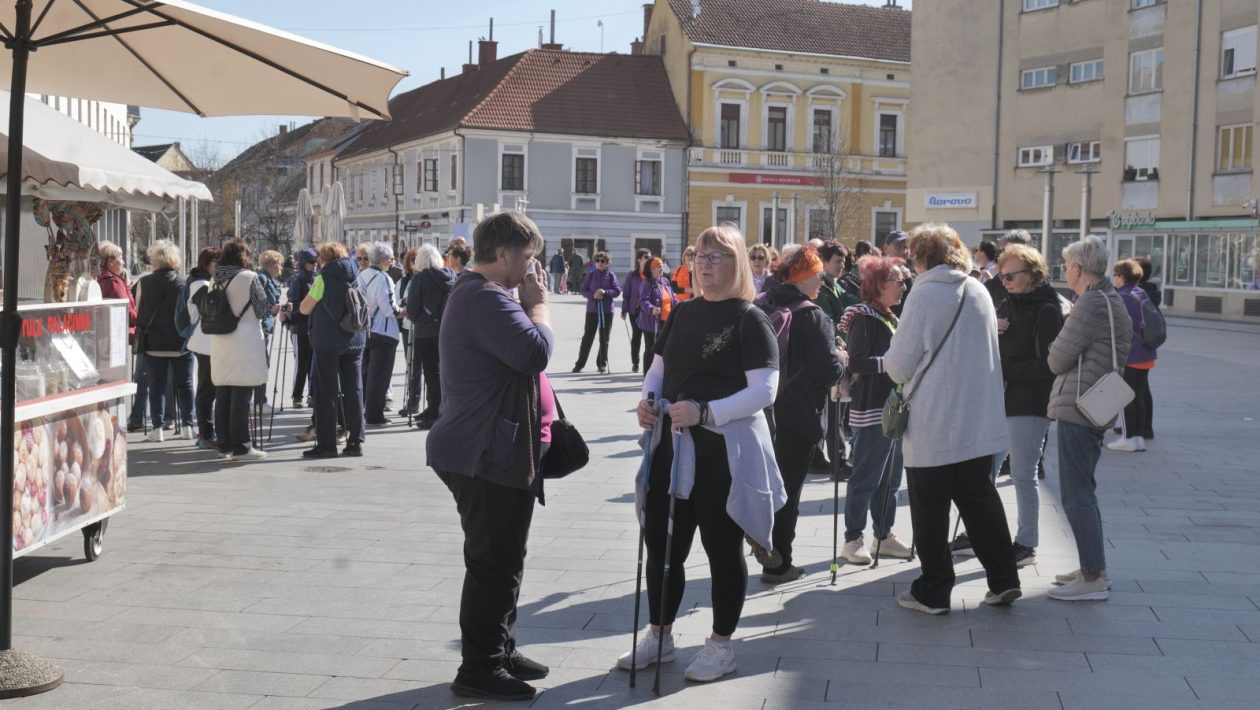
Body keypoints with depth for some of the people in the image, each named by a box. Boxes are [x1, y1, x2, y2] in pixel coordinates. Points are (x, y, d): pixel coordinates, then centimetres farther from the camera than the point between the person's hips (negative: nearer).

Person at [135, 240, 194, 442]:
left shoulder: (145, 283, -6)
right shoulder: (184, 283, -5)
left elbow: (139, 311, 1)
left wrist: (141, 332, 14)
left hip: (155, 342, -1)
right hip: (182, 342, 1)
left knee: (156, 385, 6)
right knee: (184, 384, 10)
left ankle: (157, 427, 3)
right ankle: (187, 426, 10)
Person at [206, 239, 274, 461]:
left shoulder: (214, 281, 7)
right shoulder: (249, 277, -10)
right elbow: (263, 307, -6)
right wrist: (274, 309, 16)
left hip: (219, 345, 6)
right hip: (244, 345, -6)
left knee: (222, 398, 10)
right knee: (241, 398, -3)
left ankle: (224, 446, 15)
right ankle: (241, 446, 1)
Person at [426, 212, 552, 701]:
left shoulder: (475, 293, 16)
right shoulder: (487, 298, -20)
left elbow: (517, 350, 19)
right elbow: (536, 352, -27)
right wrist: (538, 301, -15)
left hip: (489, 452, 12)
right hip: (486, 455, -12)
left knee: (501, 560, 20)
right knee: (494, 564, -3)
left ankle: (500, 652, 31)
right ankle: (479, 670, 6)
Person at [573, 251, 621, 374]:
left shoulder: (611, 275, 1)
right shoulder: (590, 275, 3)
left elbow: (617, 291, -1)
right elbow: (583, 290, 2)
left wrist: (605, 292, -17)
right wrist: (593, 295, -16)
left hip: (607, 310, 0)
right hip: (592, 309, 0)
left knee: (604, 338, 6)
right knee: (587, 337, 0)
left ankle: (602, 364, 17)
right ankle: (580, 363, 6)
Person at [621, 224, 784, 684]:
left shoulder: (749, 319, -10)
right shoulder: (682, 313, 8)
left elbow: (764, 390, -17)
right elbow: (659, 368, 16)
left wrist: (704, 411, -26)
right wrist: (648, 402, -5)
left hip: (726, 453, -6)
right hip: (673, 448, 6)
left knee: (722, 548, 7)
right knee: (661, 544, 12)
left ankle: (721, 646, 21)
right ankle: (659, 636, 28)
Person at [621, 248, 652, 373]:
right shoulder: (632, 275, -1)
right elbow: (626, 293, 1)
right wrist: (624, 311, -2)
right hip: (635, 310, 0)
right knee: (636, 336, 11)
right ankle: (635, 363, 20)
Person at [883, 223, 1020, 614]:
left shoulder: (924, 294, -12)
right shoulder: (979, 292, 6)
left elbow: (900, 364, -11)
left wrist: (892, 362, 12)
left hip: (933, 426, -6)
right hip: (979, 422, 6)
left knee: (930, 511, 5)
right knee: (980, 499, 16)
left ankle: (933, 592, 11)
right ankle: (1004, 579, 16)